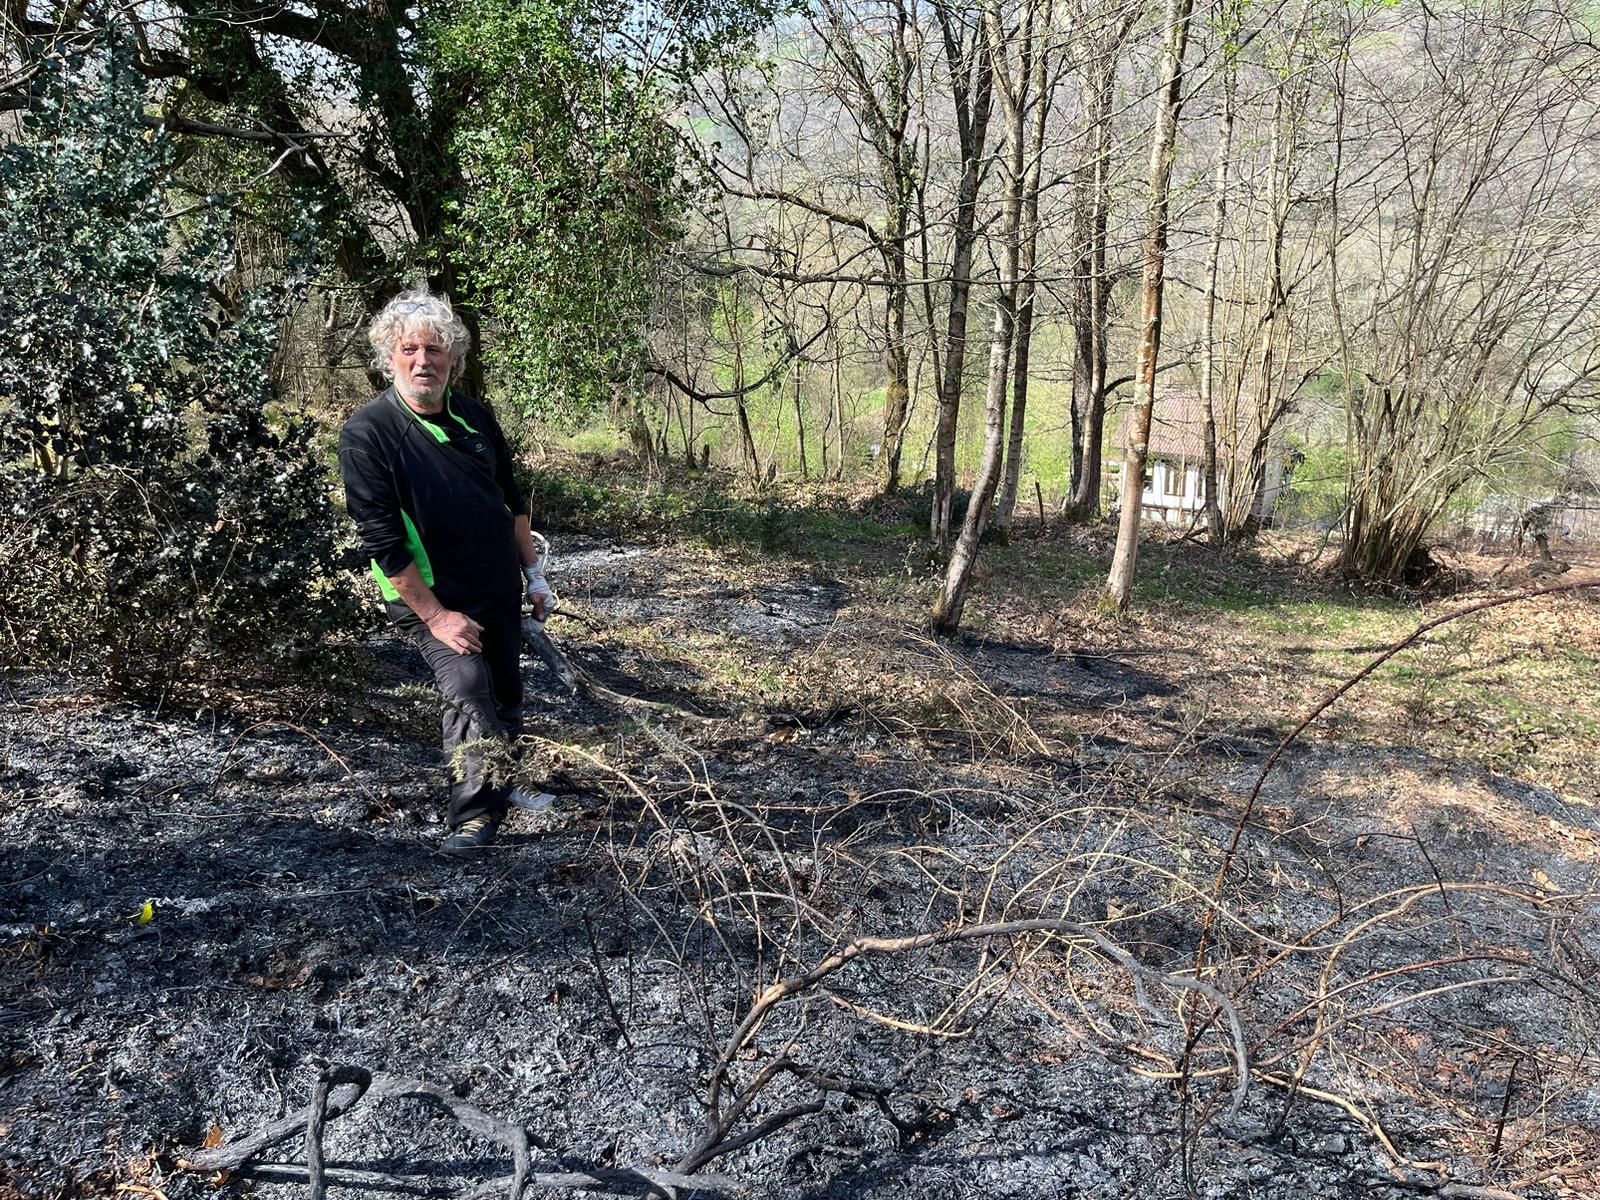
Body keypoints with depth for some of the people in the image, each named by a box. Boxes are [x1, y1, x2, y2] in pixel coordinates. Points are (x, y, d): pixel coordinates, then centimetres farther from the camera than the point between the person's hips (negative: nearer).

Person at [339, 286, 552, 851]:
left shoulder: (474, 415, 1)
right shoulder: (366, 434, -17)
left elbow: (511, 497, 13)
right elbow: (382, 543, -20)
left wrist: (533, 571, 13)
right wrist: (436, 616, -20)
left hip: (499, 590, 6)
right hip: (429, 596, -6)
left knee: (507, 696, 16)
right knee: (470, 692, -21)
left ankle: (505, 784, 38)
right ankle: (474, 815, -8)